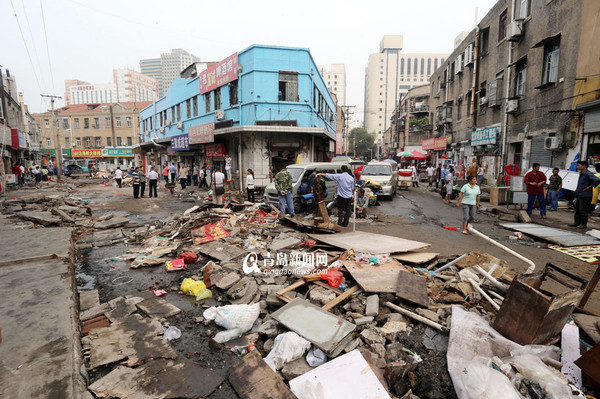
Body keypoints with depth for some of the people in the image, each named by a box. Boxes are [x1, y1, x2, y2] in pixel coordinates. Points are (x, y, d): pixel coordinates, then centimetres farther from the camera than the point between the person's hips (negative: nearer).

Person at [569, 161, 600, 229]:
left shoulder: (588, 174, -15)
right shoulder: (581, 173, 13)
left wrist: (590, 187, -19)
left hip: (585, 196, -9)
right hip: (578, 195, 9)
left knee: (583, 210, -2)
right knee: (577, 210, 13)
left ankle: (583, 224, 7)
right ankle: (576, 223, 20)